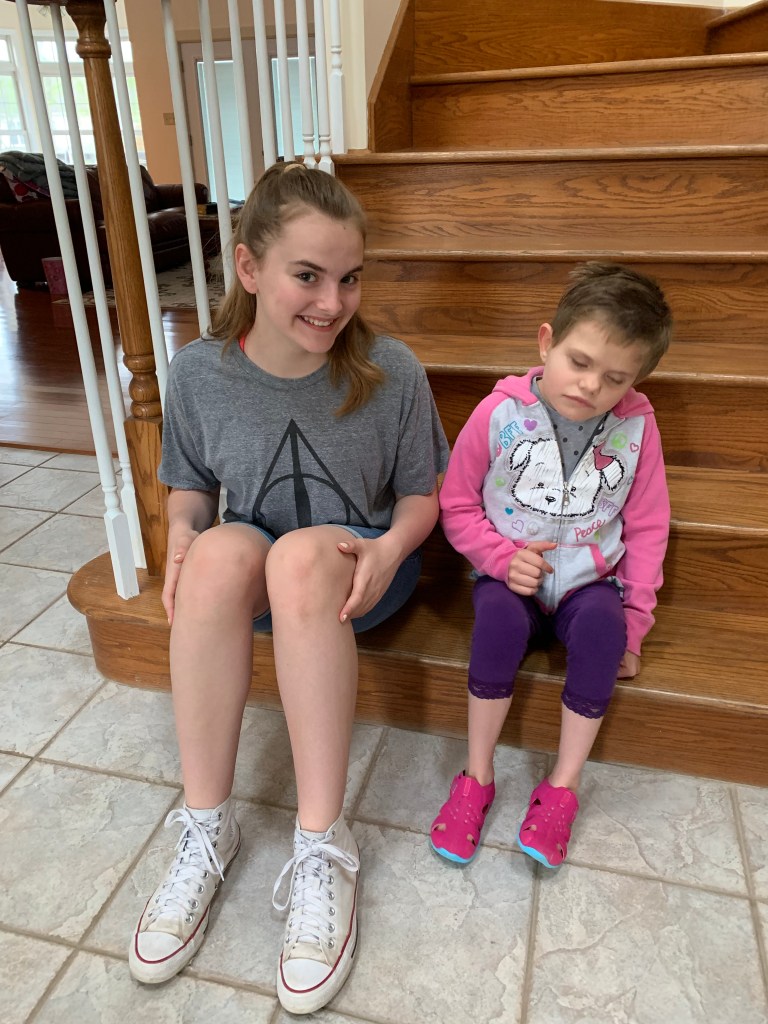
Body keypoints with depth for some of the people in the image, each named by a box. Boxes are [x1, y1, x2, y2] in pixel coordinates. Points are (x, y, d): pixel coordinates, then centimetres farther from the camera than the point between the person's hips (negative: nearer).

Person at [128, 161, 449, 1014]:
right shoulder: (198, 372, -7)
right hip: (248, 575, 2)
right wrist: (181, 534, -14)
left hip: (354, 570, -1)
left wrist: (390, 546, -22)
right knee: (220, 551, -33)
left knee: (302, 554, -35)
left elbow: (421, 494, -2)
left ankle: (323, 849, -24)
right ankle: (206, 829, -18)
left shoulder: (390, 373, -11)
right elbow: (189, 486, 8)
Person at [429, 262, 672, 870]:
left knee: (603, 622, -31)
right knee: (500, 615, -33)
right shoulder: (500, 413, -10)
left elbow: (647, 528, 2)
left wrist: (635, 621, -3)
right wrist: (502, 557, -16)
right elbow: (456, 505, -1)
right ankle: (477, 776, -13)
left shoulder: (637, 426, -5)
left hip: (589, 583, 1)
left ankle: (563, 786, -12)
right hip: (511, 578, -1)